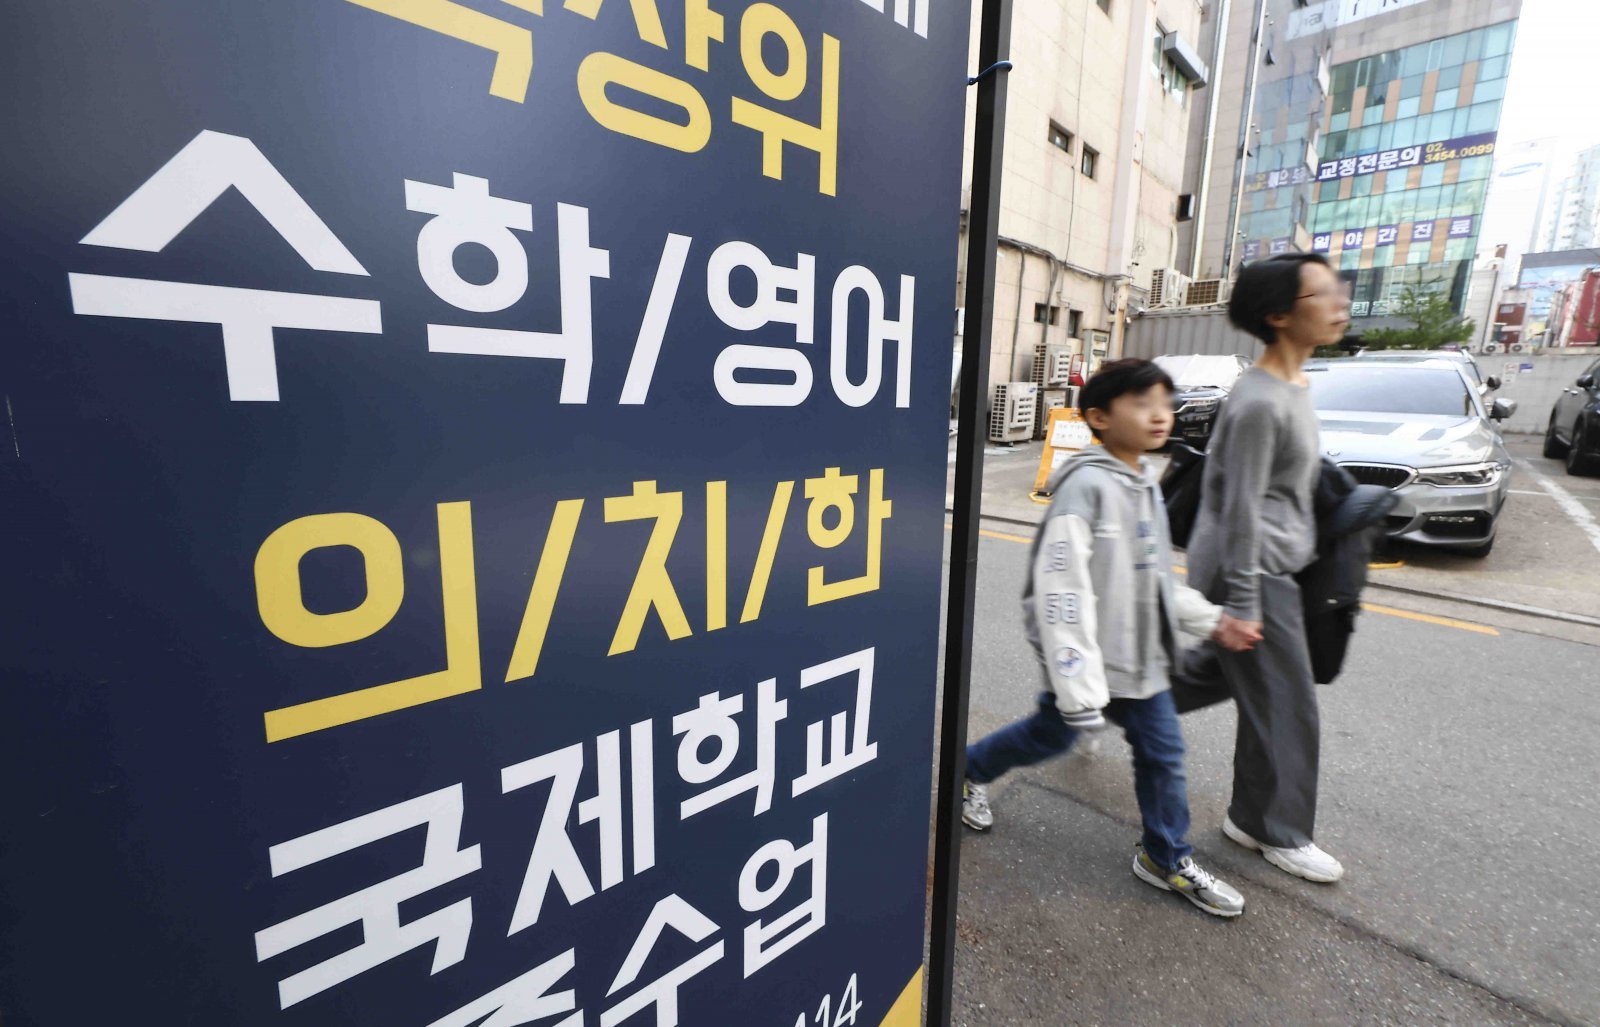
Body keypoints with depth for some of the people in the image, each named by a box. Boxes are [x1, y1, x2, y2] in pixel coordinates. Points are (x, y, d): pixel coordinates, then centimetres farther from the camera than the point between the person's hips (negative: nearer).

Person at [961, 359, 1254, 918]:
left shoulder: (1146, 485, 7)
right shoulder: (1087, 485, -22)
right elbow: (1062, 589, -27)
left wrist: (1212, 619, 12)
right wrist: (1078, 684, -27)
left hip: (1141, 654, 8)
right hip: (1088, 656, -7)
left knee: (1163, 749, 12)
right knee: (1053, 734, 12)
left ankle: (1167, 858, 34)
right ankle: (970, 771, 39)